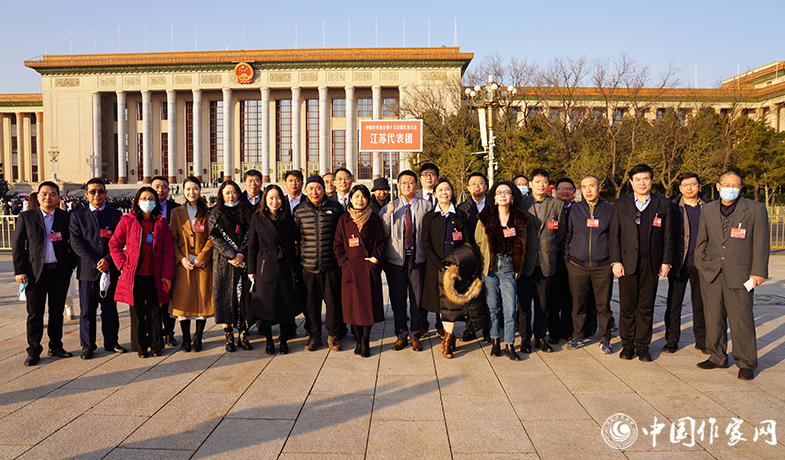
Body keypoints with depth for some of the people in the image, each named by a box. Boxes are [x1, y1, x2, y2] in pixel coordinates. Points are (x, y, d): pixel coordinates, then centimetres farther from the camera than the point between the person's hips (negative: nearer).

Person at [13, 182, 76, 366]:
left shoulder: (66, 217, 4)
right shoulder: (26, 217, 2)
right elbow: (18, 246, 1)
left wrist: (71, 265, 1)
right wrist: (19, 271, -5)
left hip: (60, 272, 1)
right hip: (35, 272, -1)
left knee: (57, 311, 10)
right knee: (35, 313, 5)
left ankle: (55, 346, 23)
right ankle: (33, 351, 16)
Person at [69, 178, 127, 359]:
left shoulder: (116, 214, 6)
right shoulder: (77, 216, 5)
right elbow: (76, 243, -4)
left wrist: (108, 260, -13)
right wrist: (95, 263, -13)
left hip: (111, 269, 1)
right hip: (88, 270, -1)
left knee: (110, 309, 9)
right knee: (87, 310, 5)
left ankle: (111, 342, 20)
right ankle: (87, 345, 15)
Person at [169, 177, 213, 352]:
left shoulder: (207, 213, 6)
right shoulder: (177, 213, 8)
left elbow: (211, 238, 2)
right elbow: (173, 239, 5)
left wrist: (201, 257, -9)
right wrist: (181, 258, -8)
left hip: (203, 263, -1)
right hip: (183, 263, 1)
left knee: (203, 298, 0)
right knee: (183, 299, 0)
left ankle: (198, 338, 11)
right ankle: (186, 339, 11)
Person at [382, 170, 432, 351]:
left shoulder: (425, 206, 5)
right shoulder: (390, 207, 8)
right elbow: (383, 234, 1)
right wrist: (388, 214, -12)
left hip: (418, 258, -1)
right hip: (396, 259, 1)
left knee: (418, 299, 3)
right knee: (398, 299, 6)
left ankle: (415, 336, 18)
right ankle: (401, 335, 20)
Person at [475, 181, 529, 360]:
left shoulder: (520, 219, 5)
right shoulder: (485, 217, 2)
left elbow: (522, 245, 15)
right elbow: (478, 241, 13)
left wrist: (518, 266, 11)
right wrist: (487, 258, 11)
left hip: (509, 266, 0)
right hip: (490, 266, 0)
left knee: (510, 309, -3)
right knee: (492, 307, 7)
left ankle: (509, 345, 8)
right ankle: (495, 340, 21)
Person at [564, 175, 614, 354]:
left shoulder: (609, 209, 5)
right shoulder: (574, 209, 6)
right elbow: (567, 236, 9)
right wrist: (567, 259, 5)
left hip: (603, 267, 0)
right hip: (577, 266, 1)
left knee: (604, 306, 4)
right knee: (578, 305, 7)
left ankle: (605, 339, 19)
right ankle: (578, 337, 23)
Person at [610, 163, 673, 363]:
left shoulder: (663, 204, 7)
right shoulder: (620, 204, 6)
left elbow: (668, 236, 7)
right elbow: (614, 235, 4)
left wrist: (666, 261, 2)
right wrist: (616, 261, -4)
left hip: (652, 263, 1)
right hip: (628, 262, 0)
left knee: (646, 307, 6)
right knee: (627, 306, 3)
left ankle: (642, 345, 18)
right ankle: (627, 344, 17)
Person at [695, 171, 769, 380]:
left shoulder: (756, 209, -1)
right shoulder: (708, 210, 9)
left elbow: (761, 243, -3)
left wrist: (758, 272, -7)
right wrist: (700, 264, 8)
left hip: (740, 275, -3)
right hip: (711, 274, 4)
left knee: (741, 319, 0)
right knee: (713, 318, 10)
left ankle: (746, 363, 13)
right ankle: (718, 357, 24)